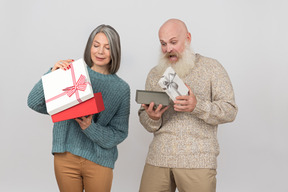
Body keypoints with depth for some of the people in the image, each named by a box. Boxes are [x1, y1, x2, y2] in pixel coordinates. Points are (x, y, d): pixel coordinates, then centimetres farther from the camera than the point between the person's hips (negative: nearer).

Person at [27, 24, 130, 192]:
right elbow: (35, 103, -5)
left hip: (99, 160, 0)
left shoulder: (121, 88, 1)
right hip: (66, 155, 1)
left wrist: (90, 128, -19)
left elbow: (119, 133, -2)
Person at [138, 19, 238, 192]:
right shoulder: (155, 74, 14)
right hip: (158, 158, 3)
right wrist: (152, 118, -12)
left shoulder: (211, 67, 4)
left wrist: (197, 107, -20)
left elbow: (230, 111, -3)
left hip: (197, 160, -3)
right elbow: (144, 118, 13)